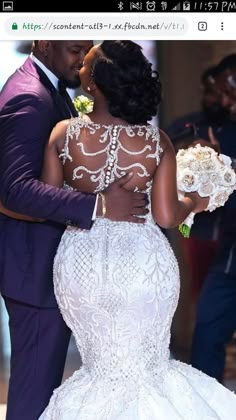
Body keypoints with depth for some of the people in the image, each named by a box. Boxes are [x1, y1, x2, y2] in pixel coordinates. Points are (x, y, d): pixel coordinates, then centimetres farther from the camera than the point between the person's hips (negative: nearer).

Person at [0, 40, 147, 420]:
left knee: (41, 372, 18)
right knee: (37, 378, -2)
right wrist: (97, 206, -36)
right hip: (37, 264, -10)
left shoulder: (50, 88, 12)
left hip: (43, 258, 10)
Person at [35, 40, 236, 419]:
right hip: (142, 262, -1)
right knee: (143, 368, 18)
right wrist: (194, 203, 9)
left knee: (103, 366, 19)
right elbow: (166, 217, -12)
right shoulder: (157, 143, -11)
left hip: (81, 263, 1)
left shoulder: (64, 134, -11)